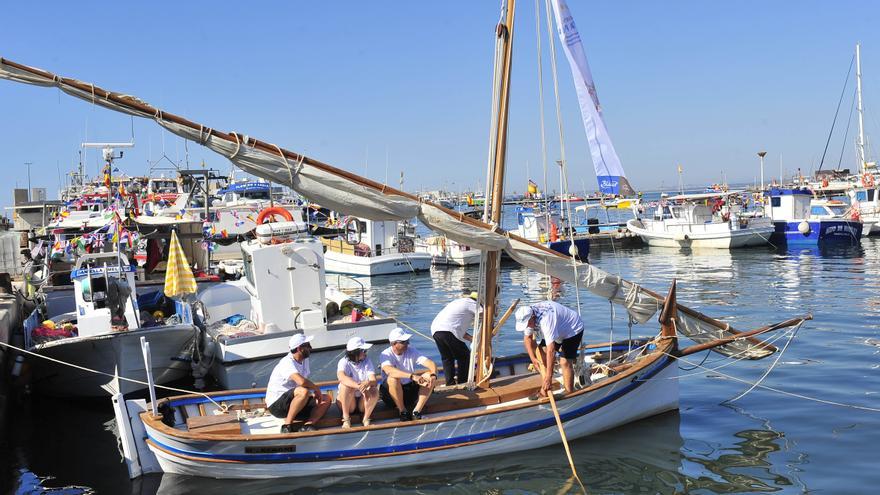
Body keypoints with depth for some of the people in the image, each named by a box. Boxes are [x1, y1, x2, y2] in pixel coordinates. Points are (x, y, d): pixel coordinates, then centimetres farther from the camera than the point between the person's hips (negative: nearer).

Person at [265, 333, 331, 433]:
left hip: (293, 401, 9)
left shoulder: (304, 360, 9)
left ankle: (307, 425, -20)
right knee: (303, 391, -36)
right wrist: (316, 388, -19)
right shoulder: (287, 362, -21)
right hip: (276, 404, -9)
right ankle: (287, 426, -24)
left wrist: (314, 393, -6)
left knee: (326, 400, -4)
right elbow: (302, 381, -37)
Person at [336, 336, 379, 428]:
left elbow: (374, 381, -16)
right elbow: (341, 377, -35)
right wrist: (358, 386, -50)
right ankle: (346, 419, -20)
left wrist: (368, 383, -41)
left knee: (374, 390, -26)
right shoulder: (344, 362, -13)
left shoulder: (366, 361, -3)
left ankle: (366, 418, -12)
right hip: (346, 401, -2)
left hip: (362, 400, 2)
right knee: (346, 385, -31)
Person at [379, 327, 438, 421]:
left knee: (430, 376, -16)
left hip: (410, 387, 4)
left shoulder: (411, 351, -4)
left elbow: (431, 364, -14)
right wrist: (412, 376, -49)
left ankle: (417, 411, -20)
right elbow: (389, 371, -39)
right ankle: (403, 411, -18)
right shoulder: (386, 354, -16)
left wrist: (433, 375, -37)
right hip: (391, 392, -4)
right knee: (393, 378, -35)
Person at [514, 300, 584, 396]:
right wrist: (533, 358, -16)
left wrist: (549, 376, -44)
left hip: (573, 330, -8)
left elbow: (551, 350, -44)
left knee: (565, 361, -19)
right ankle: (545, 388, 8)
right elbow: (527, 338, -4)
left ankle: (570, 394, -10)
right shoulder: (528, 315, -17)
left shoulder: (546, 320, -42)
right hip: (559, 330, 8)